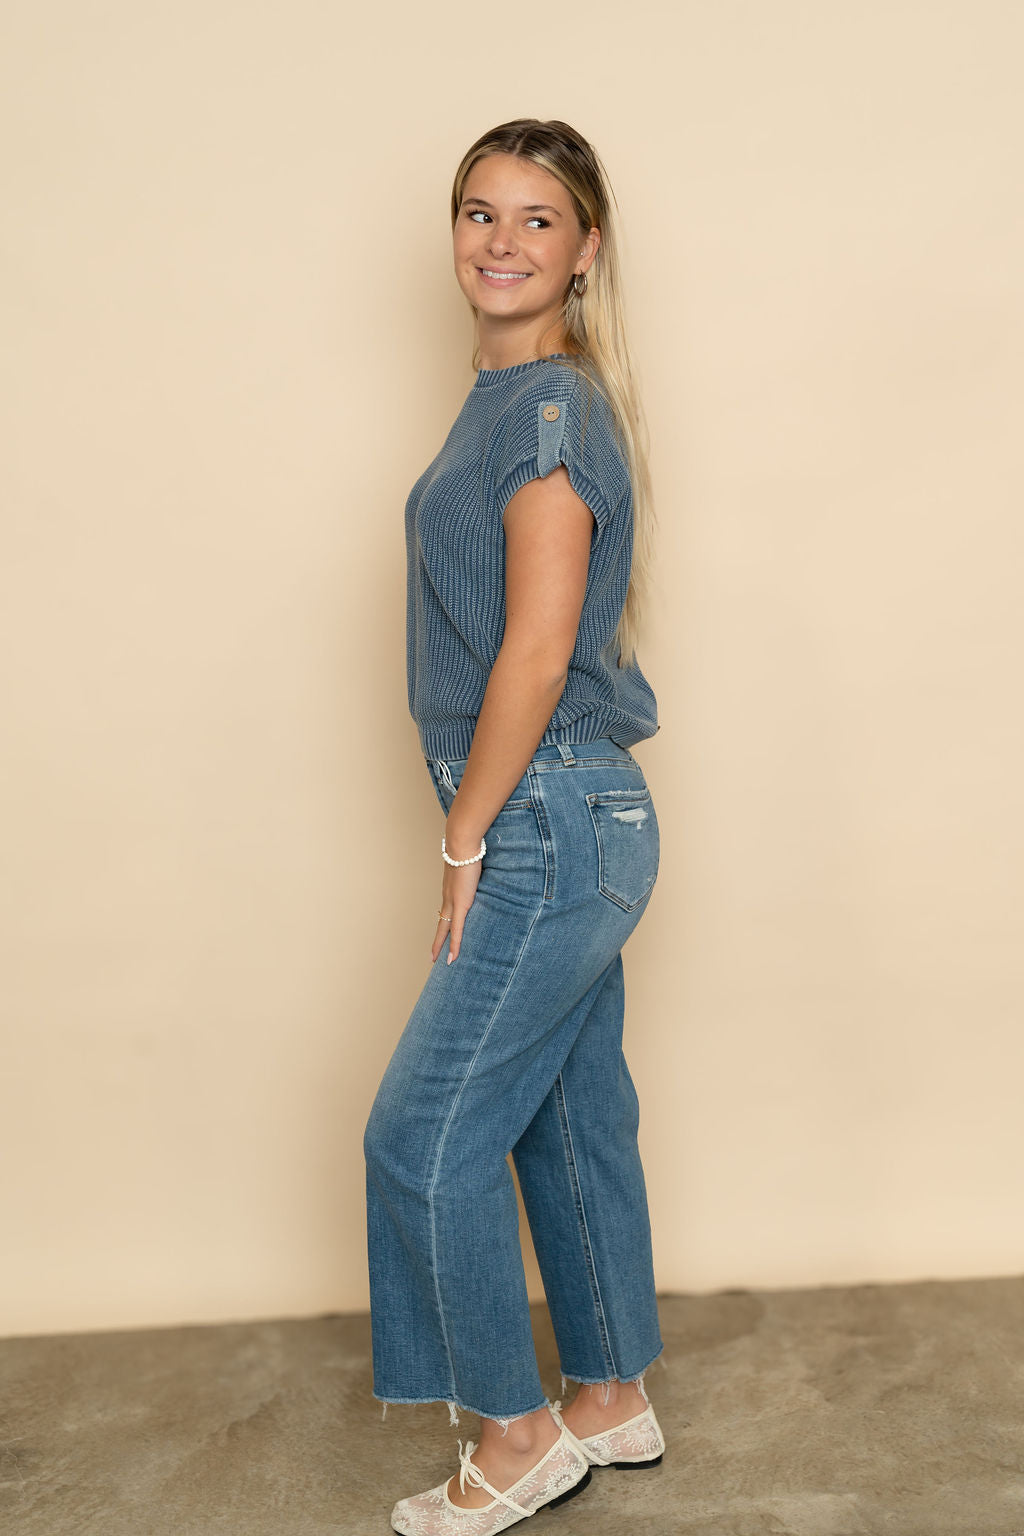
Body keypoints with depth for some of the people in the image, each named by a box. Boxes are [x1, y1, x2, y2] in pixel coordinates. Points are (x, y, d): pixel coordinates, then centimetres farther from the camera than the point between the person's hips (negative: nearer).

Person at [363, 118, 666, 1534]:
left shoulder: (549, 405, -16)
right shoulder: (516, 398, 14)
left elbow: (534, 654, -21)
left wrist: (465, 843, -13)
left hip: (549, 823, -9)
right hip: (574, 825, 9)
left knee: (425, 1137, 1)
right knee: (574, 1122, 18)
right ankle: (614, 1403, 34)